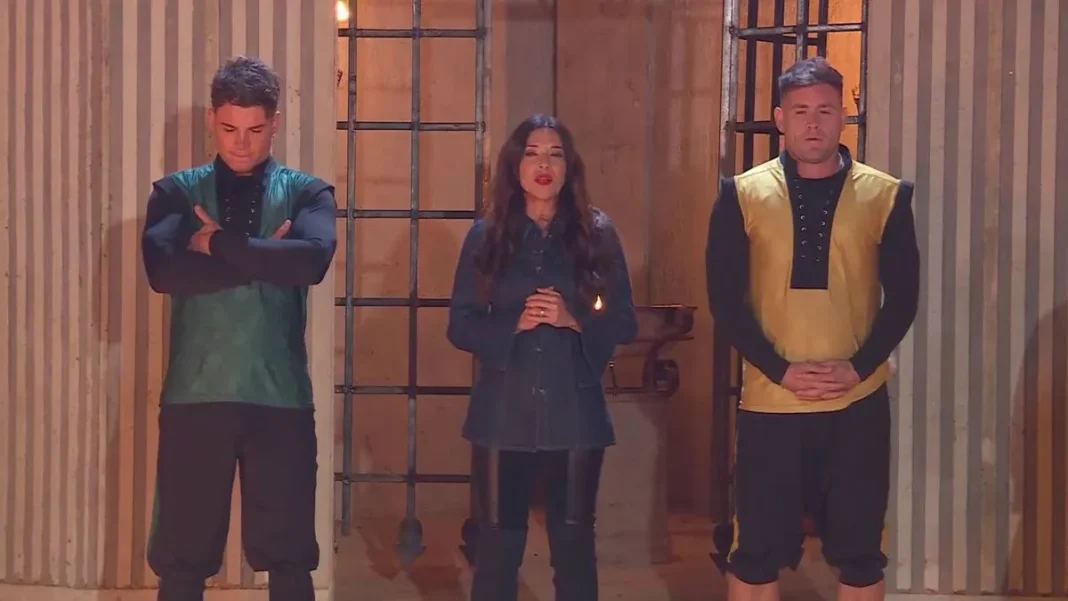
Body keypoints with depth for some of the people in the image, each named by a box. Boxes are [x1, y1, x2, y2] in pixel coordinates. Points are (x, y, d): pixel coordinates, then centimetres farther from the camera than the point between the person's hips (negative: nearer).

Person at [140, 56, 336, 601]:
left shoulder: (307, 193, 6)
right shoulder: (177, 192, 7)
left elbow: (312, 260, -15)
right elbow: (163, 270, -12)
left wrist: (220, 245, -12)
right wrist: (263, 257, -13)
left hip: (280, 396, 0)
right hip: (194, 394, 1)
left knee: (289, 555, 5)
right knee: (182, 555, 7)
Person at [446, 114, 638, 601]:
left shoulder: (596, 234, 3)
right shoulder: (486, 235, 4)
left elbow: (624, 324, 4)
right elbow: (460, 326, 3)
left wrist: (574, 321, -14)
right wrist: (514, 324, -14)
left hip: (574, 414, 0)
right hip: (504, 414, 0)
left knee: (573, 545, 8)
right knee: (498, 546, 5)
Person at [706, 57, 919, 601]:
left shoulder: (885, 196, 3)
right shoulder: (743, 195, 2)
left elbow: (902, 298, 2)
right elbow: (725, 299, -2)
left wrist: (859, 367, -11)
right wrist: (780, 370, -12)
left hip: (858, 402, 0)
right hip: (769, 400, 0)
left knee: (859, 552, 8)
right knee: (756, 551, 6)